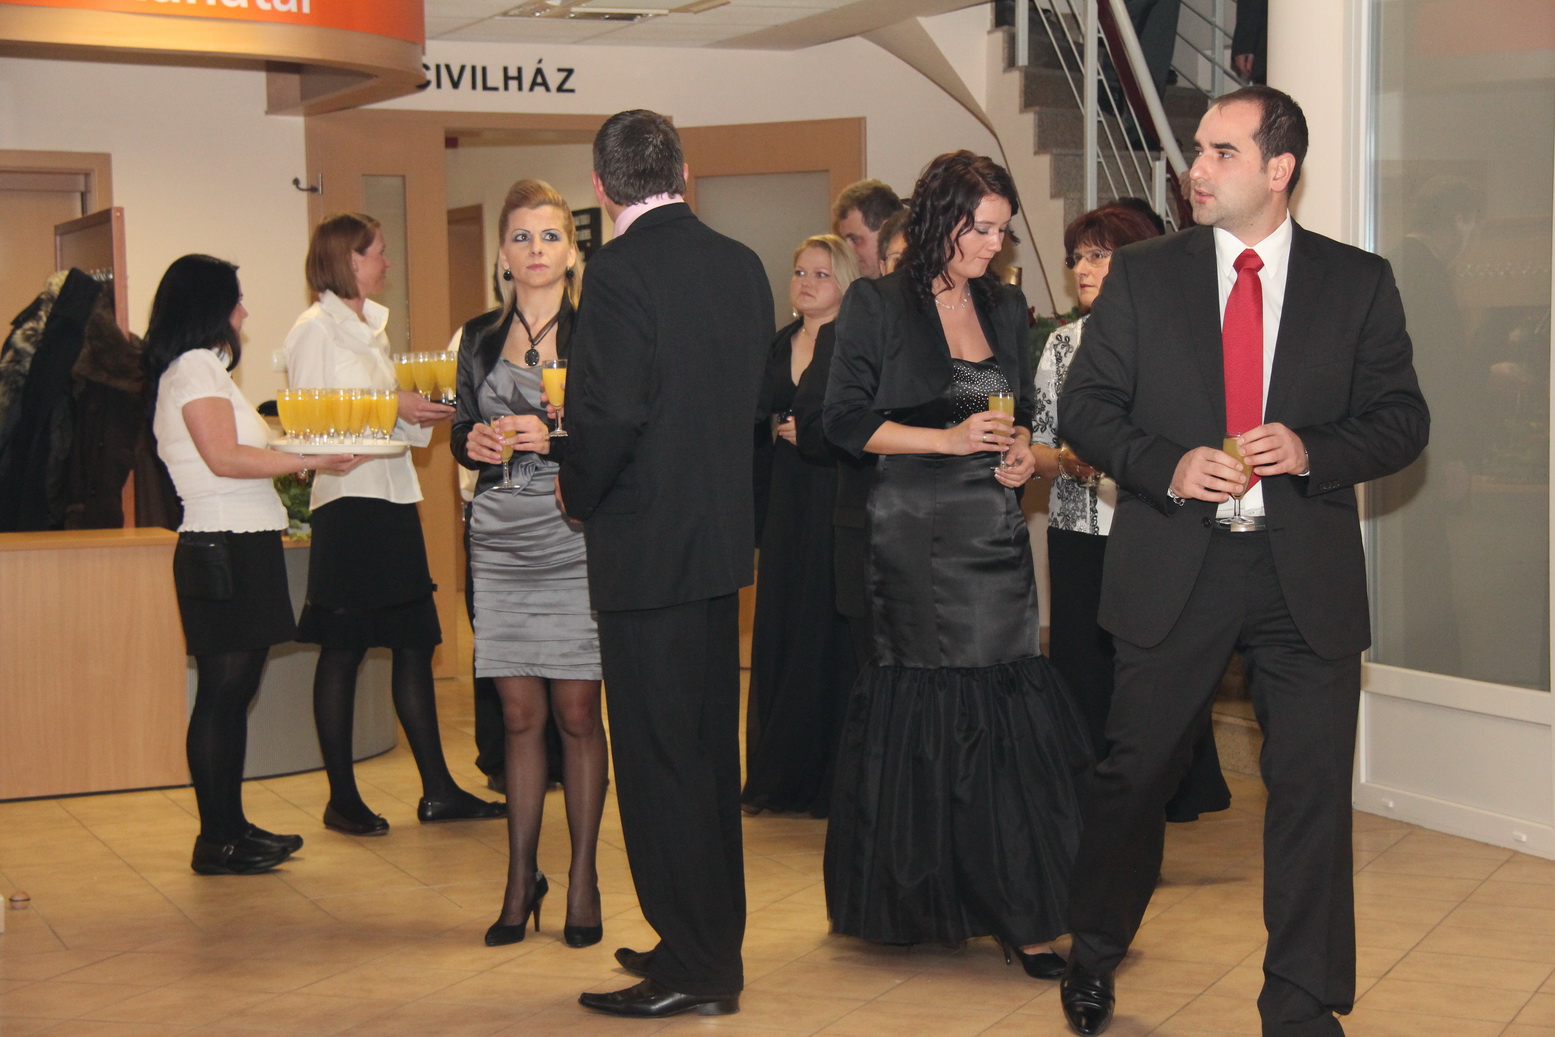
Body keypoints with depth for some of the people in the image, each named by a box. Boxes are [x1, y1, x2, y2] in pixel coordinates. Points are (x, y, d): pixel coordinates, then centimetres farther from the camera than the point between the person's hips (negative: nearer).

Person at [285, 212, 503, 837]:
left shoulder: (373, 327, 19)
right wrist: (393, 409, -16)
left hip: (392, 498, 8)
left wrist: (426, 416, 4)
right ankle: (342, 798, 7)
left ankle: (437, 791, 11)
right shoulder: (314, 329, -6)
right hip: (346, 502, -8)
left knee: (414, 644, 7)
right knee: (342, 651, -1)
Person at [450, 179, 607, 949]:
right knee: (520, 715, 6)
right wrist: (474, 443, -2)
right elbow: (462, 434, 19)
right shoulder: (480, 337, 13)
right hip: (501, 544, 3)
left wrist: (555, 439, -17)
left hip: (575, 539, -3)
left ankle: (582, 878, 9)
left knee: (576, 714, -1)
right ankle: (520, 878, 15)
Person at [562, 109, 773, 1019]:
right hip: (724, 540, 8)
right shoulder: (741, 265, 7)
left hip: (647, 545, -8)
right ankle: (716, 946, 28)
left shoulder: (621, 270, -15)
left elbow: (611, 414, -21)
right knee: (710, 751, 17)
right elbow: (760, 394, 11)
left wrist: (580, 494, -4)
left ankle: (693, 970, 8)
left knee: (659, 763, 1)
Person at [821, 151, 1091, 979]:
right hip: (913, 536, -4)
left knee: (1003, 718, -2)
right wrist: (949, 438, -14)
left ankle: (1018, 913, 0)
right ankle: (909, 903, 14)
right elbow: (846, 421, -6)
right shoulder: (877, 305, -2)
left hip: (995, 534, 4)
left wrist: (1022, 446, 1)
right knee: (919, 718, -1)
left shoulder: (1005, 307, 14)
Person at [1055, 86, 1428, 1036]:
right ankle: (1095, 957, 33)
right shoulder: (1143, 275, 4)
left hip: (1306, 575, 0)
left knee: (1314, 791, 2)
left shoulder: (1359, 282, 3)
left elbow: (1402, 420, 3)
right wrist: (1167, 465, -14)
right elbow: (1085, 406, 3)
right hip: (1173, 568, 0)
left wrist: (1313, 450, -16)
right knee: (1136, 777, 11)